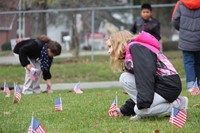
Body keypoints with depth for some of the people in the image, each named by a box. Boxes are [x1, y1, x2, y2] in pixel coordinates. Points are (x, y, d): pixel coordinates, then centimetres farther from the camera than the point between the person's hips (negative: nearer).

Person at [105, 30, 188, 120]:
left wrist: (143, 102, -29)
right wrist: (124, 110, 20)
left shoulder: (135, 47, -10)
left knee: (141, 110, -21)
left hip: (169, 87, -10)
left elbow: (145, 74, -24)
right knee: (125, 78, 2)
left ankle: (177, 105, -5)